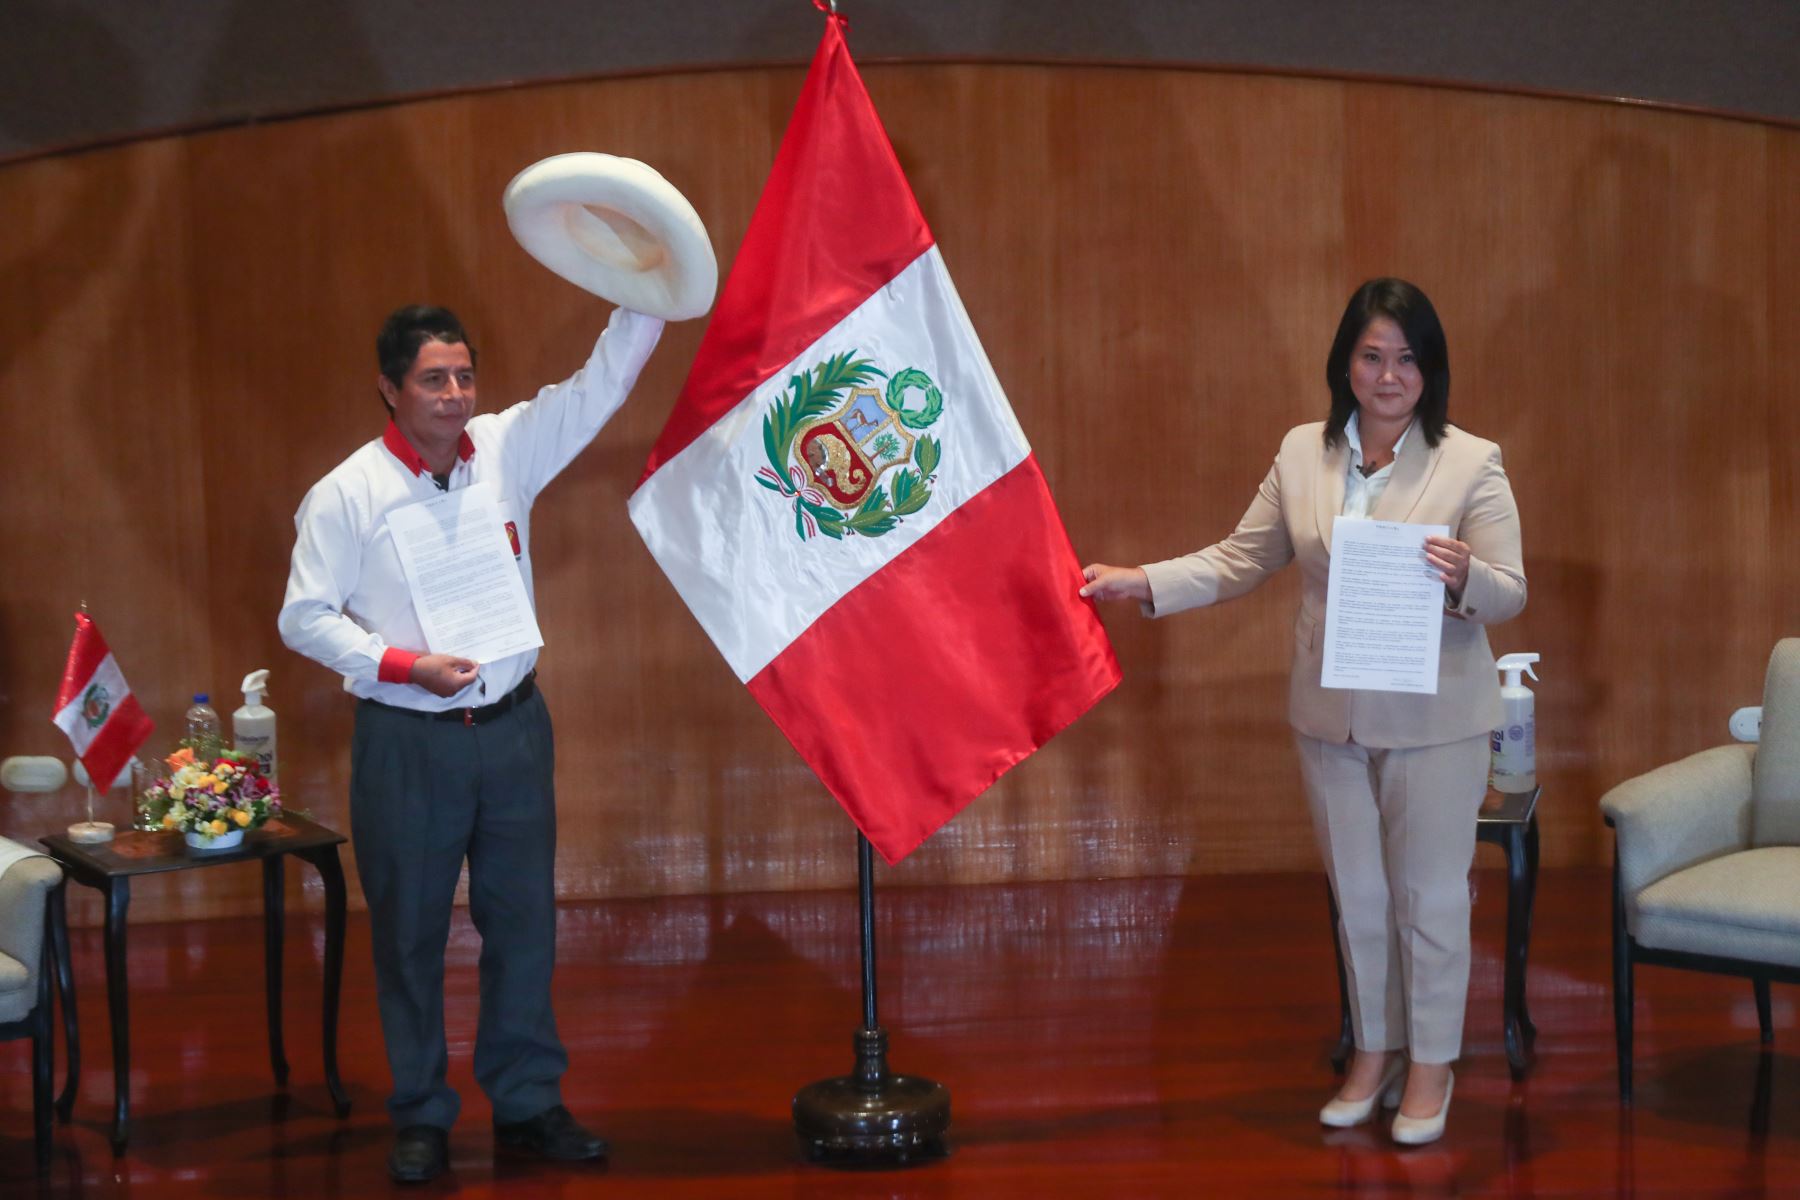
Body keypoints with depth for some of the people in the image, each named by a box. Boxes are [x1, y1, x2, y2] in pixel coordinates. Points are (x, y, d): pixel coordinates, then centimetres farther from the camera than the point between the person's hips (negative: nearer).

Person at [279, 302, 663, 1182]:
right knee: (409, 932, 7)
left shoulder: (509, 446, 0)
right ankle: (421, 1118, 21)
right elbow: (304, 617, -6)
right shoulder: (347, 494, -9)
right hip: (405, 740, -3)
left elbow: (602, 382, 0)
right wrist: (404, 666, -17)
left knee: (524, 920, 10)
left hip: (513, 726, 3)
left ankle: (528, 1102, 24)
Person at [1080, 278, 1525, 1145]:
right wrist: (1142, 584, -3)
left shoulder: (1472, 463, -8)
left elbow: (1510, 593, -8)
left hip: (1434, 720, -4)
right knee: (1357, 894, 15)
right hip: (1331, 716, 4)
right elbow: (1240, 561, 7)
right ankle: (1373, 1052, 31)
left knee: (1429, 895, 6)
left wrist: (1464, 578, -30)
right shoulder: (1302, 454, 2)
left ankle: (1431, 1065, 22)